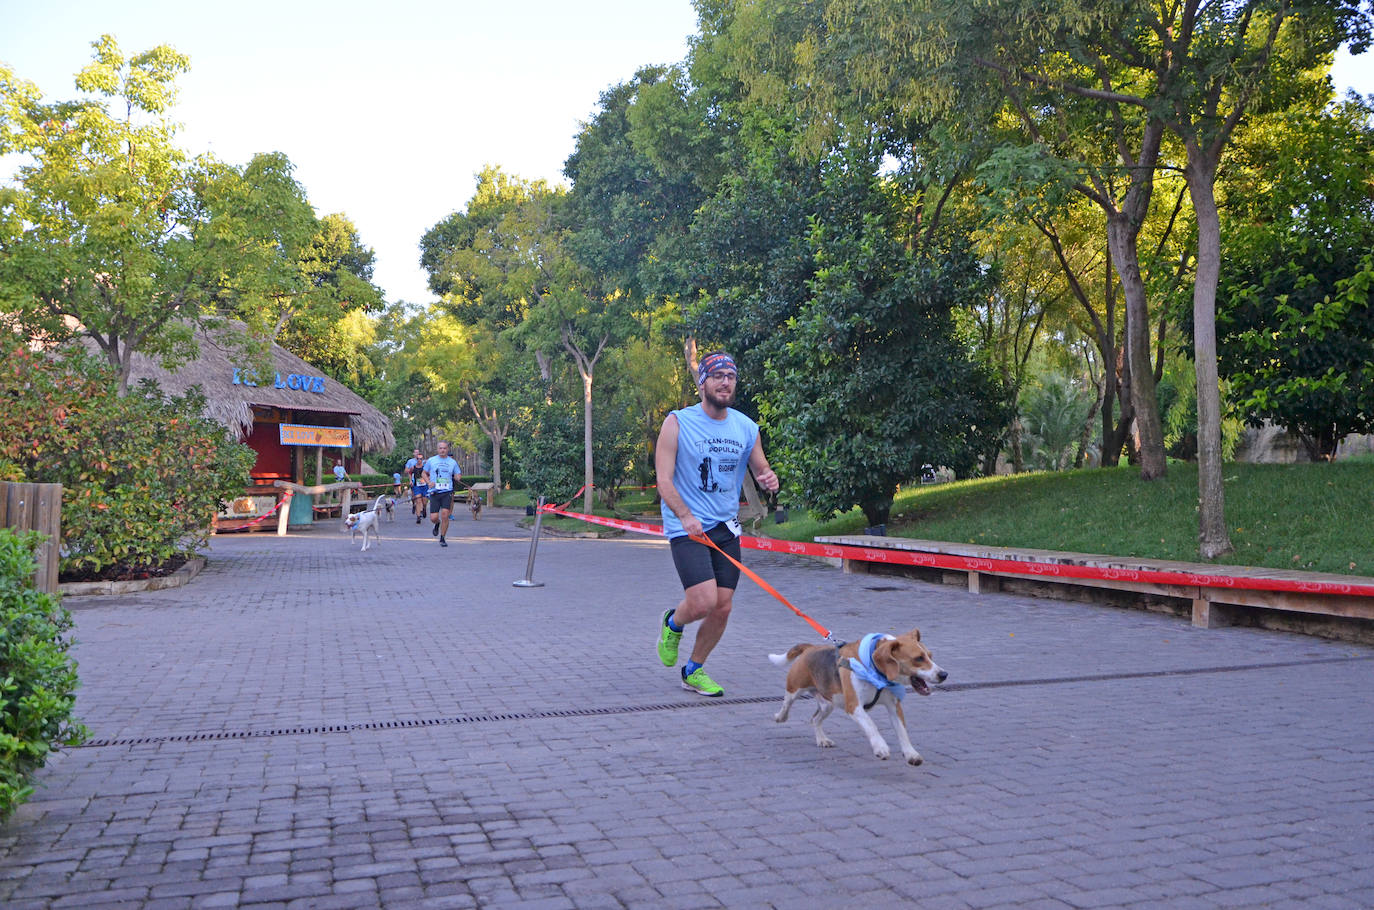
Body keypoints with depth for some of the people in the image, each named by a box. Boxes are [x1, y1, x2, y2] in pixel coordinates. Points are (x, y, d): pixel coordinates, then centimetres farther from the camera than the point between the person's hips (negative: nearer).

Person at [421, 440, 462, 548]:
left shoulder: (453, 462, 8)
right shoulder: (431, 461, 6)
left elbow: (457, 476, 16)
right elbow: (425, 473, 17)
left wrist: (458, 477, -9)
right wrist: (429, 482, -2)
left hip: (447, 492, 0)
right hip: (435, 492, 0)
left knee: (445, 514, -15)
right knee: (433, 518, -5)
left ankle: (442, 538, 0)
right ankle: (437, 524, 33)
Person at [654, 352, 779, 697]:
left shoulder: (746, 428, 6)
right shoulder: (677, 423, -7)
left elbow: (761, 468, 16)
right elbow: (663, 479, -10)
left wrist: (769, 478, -9)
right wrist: (686, 515, -25)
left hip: (727, 528, 5)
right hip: (687, 527, -5)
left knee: (722, 608, 4)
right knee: (704, 601, -18)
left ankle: (694, 671, 26)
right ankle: (673, 622, 18)